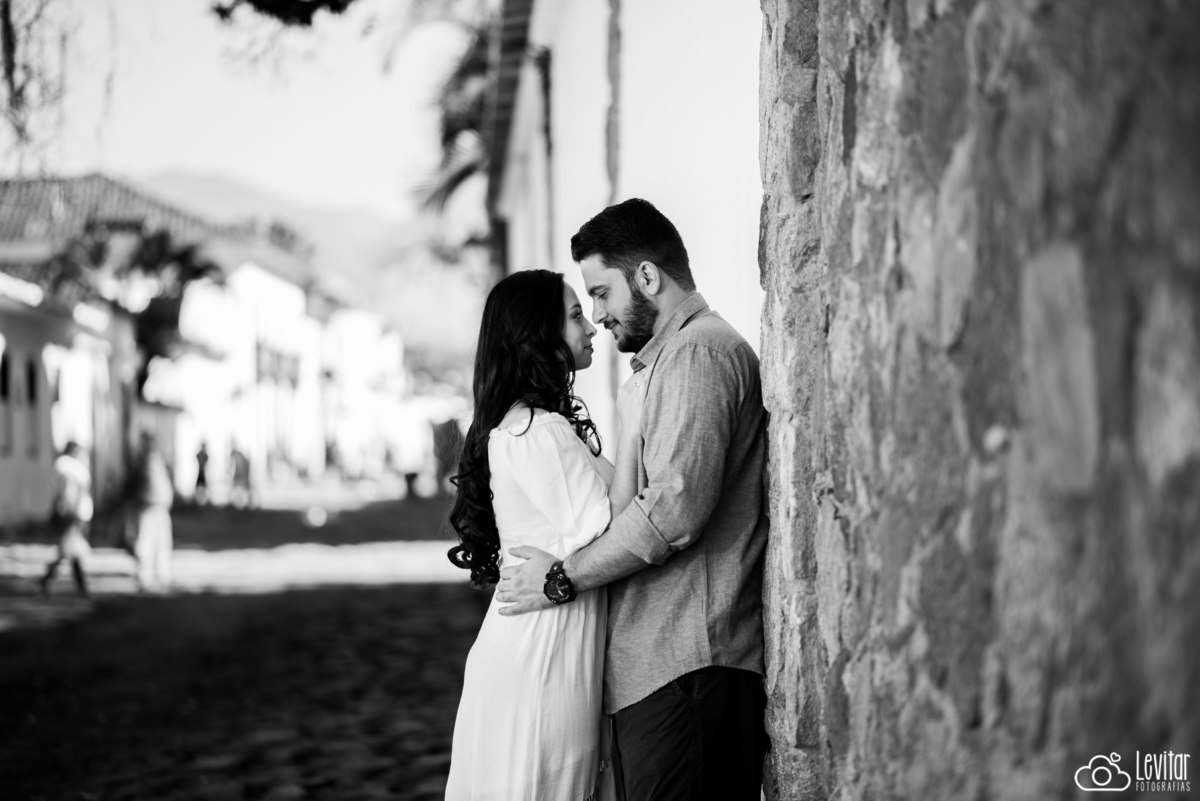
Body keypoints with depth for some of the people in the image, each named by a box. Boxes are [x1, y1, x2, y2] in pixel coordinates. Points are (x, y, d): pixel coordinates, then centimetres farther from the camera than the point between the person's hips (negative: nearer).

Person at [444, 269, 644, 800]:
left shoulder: (516, 424, 15)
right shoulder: (539, 431, -16)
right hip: (546, 640, -10)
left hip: (525, 633, 10)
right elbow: (605, 537, -19)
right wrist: (630, 433, -15)